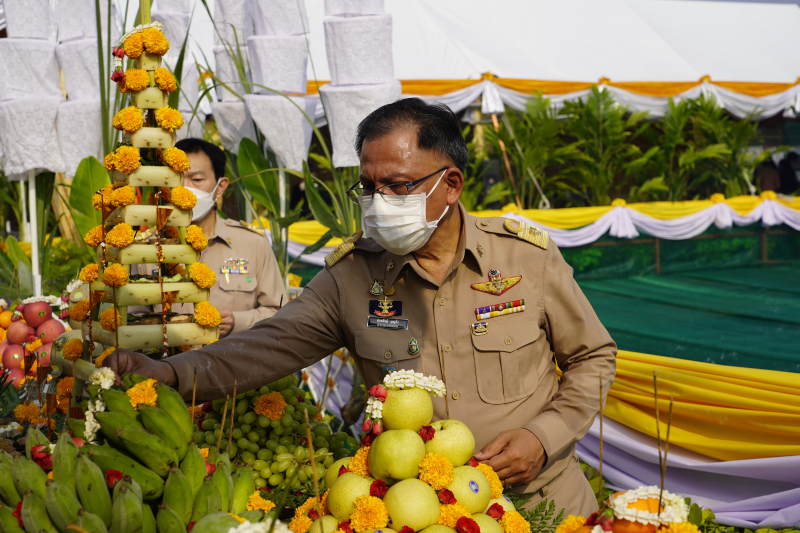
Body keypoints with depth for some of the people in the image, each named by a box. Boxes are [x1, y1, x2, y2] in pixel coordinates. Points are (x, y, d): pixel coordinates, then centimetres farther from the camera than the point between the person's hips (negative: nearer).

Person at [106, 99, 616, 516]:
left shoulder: (528, 256, -6)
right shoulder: (350, 275, -4)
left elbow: (593, 357, 5)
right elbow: (267, 348, -6)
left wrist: (543, 435, -10)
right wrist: (171, 373, -22)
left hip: (544, 501, -1)